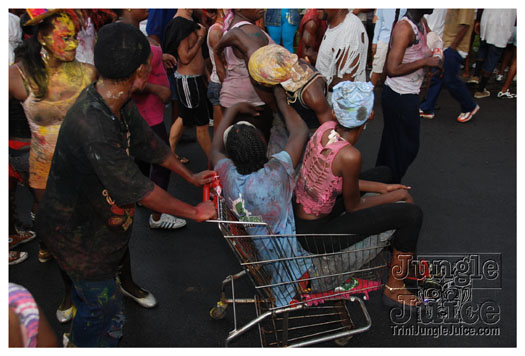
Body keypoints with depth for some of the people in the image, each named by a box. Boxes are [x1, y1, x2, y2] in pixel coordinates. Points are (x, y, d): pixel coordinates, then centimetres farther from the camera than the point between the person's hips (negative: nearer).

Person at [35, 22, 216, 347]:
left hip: (99, 215, 9)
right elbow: (139, 190, -32)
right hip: (76, 231, -9)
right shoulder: (93, 128, -39)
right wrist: (195, 212, -20)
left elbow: (148, 142, 4)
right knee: (103, 302, 11)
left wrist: (190, 176, 11)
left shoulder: (120, 104, -10)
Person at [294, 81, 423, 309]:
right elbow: (353, 206, -13)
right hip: (315, 234, -8)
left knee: (383, 173, 19)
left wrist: (382, 188, 9)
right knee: (412, 214, -8)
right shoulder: (349, 155, -30)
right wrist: (397, 196, 0)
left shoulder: (327, 127, -7)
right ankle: (394, 288, 13)